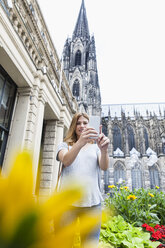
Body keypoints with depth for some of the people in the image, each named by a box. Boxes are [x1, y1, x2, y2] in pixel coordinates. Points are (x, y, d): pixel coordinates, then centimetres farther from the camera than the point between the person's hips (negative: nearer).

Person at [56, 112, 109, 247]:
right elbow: (66, 161, -13)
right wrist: (80, 143, -32)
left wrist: (104, 150, -27)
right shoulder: (65, 145, 10)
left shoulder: (95, 146, 13)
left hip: (92, 202, 1)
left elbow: (104, 167, -5)